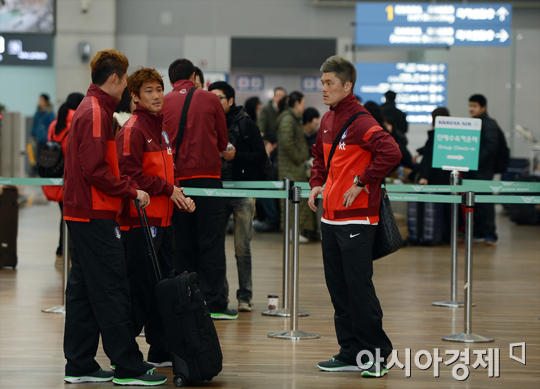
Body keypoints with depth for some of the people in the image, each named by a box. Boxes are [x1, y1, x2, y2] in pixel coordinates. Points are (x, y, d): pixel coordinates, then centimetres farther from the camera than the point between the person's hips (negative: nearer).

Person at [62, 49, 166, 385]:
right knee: (112, 291, -7)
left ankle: (80, 366, 15)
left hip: (81, 214, 10)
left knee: (83, 289, 11)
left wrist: (127, 184, 10)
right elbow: (95, 170, -21)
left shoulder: (91, 108, 16)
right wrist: (131, 191, -13)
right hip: (95, 216, -10)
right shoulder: (96, 112, -15)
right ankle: (128, 367, -3)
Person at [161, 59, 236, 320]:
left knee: (183, 243, 8)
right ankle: (214, 304, -3)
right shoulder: (210, 99, 3)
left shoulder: (164, 103, 4)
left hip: (177, 179, 2)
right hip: (208, 176, -2)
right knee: (211, 242, 0)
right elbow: (222, 142, 10)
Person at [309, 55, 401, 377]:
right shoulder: (327, 121, 12)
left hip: (356, 219, -9)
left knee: (359, 287, -6)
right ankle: (351, 354, 20)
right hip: (331, 216, 9)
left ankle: (377, 355, 5)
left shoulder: (361, 122, -15)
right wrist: (317, 183, 15)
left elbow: (391, 154, -28)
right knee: (338, 287, 11)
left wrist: (362, 183, -20)